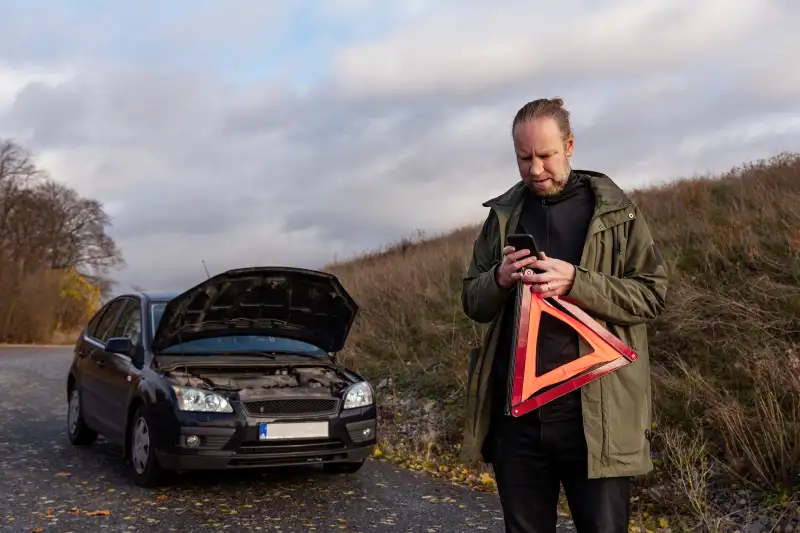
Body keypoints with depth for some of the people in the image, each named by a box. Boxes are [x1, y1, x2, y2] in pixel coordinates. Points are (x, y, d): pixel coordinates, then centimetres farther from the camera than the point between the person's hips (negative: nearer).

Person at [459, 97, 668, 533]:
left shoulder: (616, 211, 1)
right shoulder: (502, 215, 10)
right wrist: (499, 279, -11)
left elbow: (650, 294, -5)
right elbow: (473, 303, 11)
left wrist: (576, 283, -20)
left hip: (595, 413, -3)